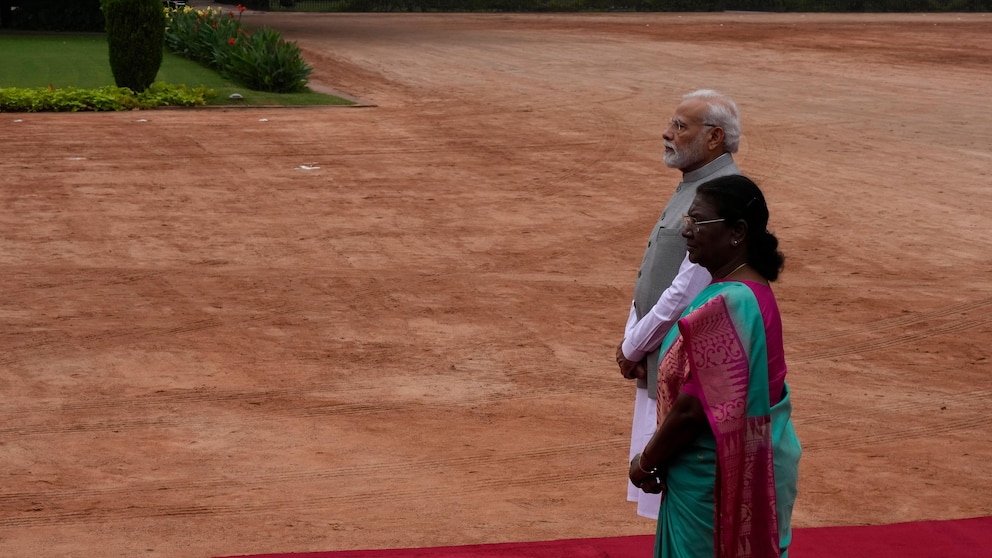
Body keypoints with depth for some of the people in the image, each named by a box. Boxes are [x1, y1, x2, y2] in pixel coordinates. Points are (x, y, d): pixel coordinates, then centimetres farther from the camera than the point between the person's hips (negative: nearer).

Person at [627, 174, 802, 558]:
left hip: (719, 476, -9)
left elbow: (693, 408, -24)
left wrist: (646, 462, -10)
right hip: (753, 465, 9)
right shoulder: (753, 290, 6)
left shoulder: (727, 305, -26)